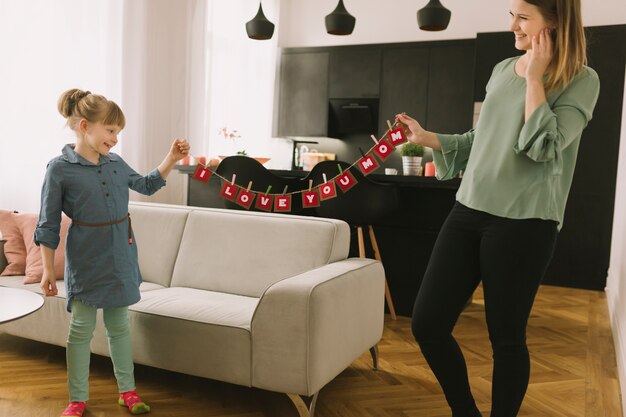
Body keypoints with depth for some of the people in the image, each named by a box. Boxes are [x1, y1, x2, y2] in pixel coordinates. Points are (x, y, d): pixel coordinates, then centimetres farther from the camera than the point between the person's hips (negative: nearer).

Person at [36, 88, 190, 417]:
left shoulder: (115, 163, 5)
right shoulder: (60, 169, -10)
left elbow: (147, 185, 22)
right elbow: (48, 225, -6)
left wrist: (172, 159, 10)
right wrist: (48, 269, -6)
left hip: (120, 260, 5)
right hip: (85, 262, -4)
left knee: (119, 326, 14)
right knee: (81, 329, 6)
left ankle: (127, 390, 27)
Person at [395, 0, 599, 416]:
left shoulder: (581, 80, -2)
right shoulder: (502, 70, 14)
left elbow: (542, 148, -15)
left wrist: (535, 77, -10)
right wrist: (426, 137, 14)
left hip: (523, 224, -5)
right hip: (468, 212, 6)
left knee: (506, 337, 5)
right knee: (427, 324, 3)